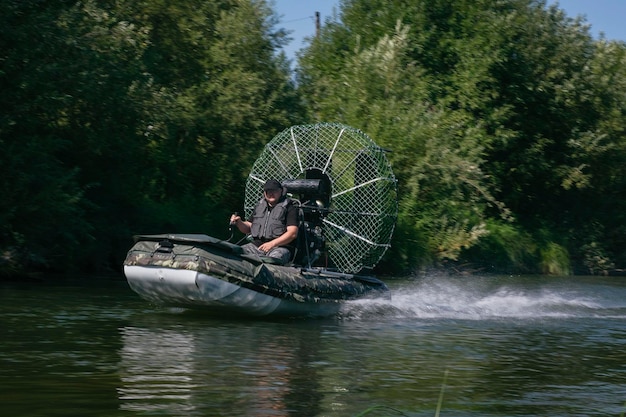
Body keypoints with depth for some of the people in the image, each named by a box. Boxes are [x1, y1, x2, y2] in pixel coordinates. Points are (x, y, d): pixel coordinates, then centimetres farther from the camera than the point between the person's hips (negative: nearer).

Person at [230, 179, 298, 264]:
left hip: (279, 247, -6)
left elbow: (293, 233, -8)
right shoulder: (260, 206, 23)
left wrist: (272, 243, -18)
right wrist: (239, 222, 3)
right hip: (256, 245, 6)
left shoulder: (290, 208, 2)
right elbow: (248, 228, 26)